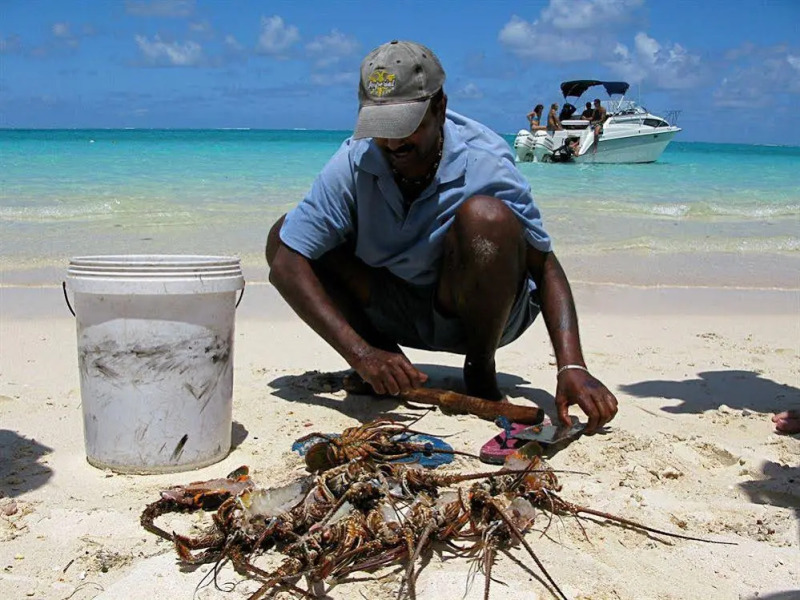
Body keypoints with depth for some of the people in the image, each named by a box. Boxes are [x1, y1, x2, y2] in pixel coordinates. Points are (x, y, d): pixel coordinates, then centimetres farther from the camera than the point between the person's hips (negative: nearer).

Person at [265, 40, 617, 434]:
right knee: (284, 236, -13)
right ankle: (390, 361, -3)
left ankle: (481, 373, -10)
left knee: (486, 217, -34)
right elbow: (285, 264, -23)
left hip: (471, 314, -2)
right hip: (394, 312, 3)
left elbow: (545, 268, -20)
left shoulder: (483, 162, -22)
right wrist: (360, 355, -34)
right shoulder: (354, 163, -17)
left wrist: (572, 367, -36)